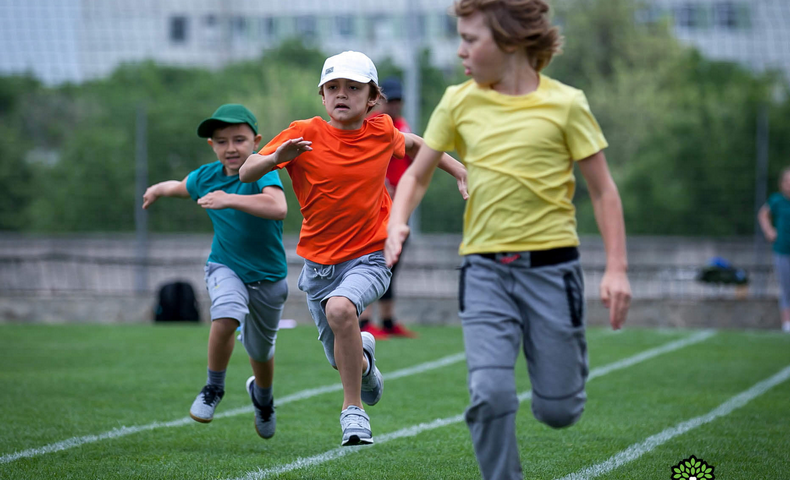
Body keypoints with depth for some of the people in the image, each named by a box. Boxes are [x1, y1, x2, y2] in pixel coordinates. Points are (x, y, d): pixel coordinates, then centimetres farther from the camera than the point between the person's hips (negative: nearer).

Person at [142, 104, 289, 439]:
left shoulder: (262, 173, -22)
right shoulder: (206, 177, -6)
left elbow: (278, 208, -44)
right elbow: (180, 186, 20)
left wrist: (229, 199, -48)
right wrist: (158, 190, 38)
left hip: (267, 276, -1)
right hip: (225, 267, 1)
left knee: (260, 350, 16)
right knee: (226, 316, -31)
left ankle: (262, 398, 50)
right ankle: (213, 389, -8)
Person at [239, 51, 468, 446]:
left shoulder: (381, 132, -3)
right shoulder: (304, 134, -8)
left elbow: (413, 144, 21)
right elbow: (246, 173, -9)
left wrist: (460, 171, 16)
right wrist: (275, 158, -29)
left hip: (368, 258, -2)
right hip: (318, 262, 2)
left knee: (340, 308, -34)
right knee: (345, 363, 9)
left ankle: (353, 408, -20)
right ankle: (364, 354, 49)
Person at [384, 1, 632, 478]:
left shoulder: (564, 103, -2)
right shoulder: (459, 103, 6)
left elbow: (603, 189, 1)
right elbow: (418, 175, 16)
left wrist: (616, 269, -6)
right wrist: (398, 223, -5)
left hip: (551, 265, -2)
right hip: (486, 270, 2)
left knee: (558, 411, 3)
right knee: (490, 394, -17)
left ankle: (571, 362, 39)